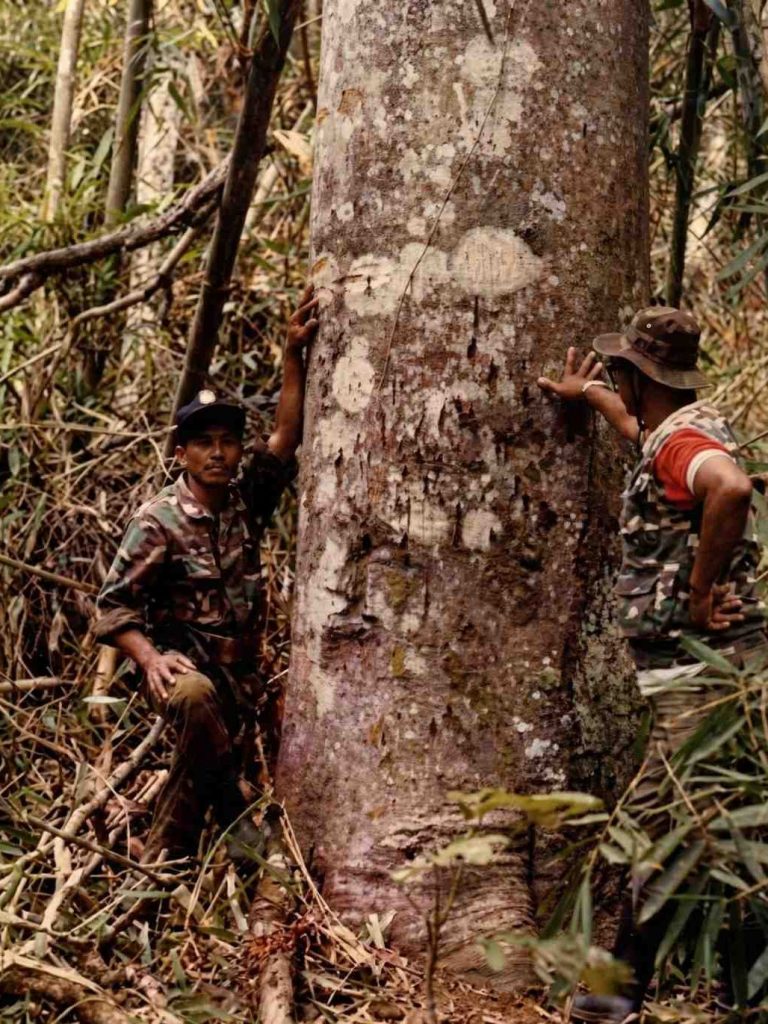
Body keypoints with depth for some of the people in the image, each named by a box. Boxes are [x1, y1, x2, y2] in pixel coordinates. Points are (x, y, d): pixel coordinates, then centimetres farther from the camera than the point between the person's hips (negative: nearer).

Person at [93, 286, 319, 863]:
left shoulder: (247, 501, 3)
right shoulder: (158, 521, -10)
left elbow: (286, 434, -5)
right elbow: (114, 605, -9)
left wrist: (294, 354, -15)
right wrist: (150, 659, -25)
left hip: (239, 673, 6)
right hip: (182, 663, -5)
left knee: (196, 767, 9)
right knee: (197, 697, -38)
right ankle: (231, 809, -20)